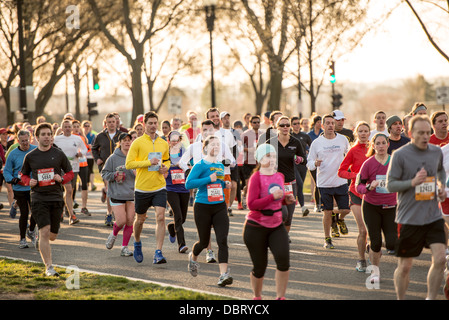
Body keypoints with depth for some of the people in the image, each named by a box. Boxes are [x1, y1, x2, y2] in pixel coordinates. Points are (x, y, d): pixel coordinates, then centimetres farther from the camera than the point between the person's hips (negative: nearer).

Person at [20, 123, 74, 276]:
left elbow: (70, 173, 12)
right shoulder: (30, 156, 3)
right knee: (44, 231, -14)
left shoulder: (59, 154, 4)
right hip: (38, 198, -2)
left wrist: (61, 179, -9)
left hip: (56, 197, 2)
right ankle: (49, 267, -9)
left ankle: (42, 244, 41)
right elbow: (24, 175, 16)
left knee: (52, 235, 5)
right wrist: (29, 181, -5)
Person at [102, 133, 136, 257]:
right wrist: (115, 176, -14)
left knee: (130, 221, 1)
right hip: (117, 194, -3)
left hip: (132, 194, 3)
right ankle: (114, 234, 26)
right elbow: (104, 173, 3)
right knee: (121, 221, -8)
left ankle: (125, 247, 13)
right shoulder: (113, 158, -3)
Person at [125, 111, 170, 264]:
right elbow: (129, 164, -11)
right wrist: (149, 162, -18)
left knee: (160, 217, -14)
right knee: (140, 219, 13)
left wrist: (165, 167, 2)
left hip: (159, 187, 2)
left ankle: (158, 253, -13)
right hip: (142, 188, -2)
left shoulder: (163, 143, 8)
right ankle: (137, 243, 42)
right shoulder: (138, 143, -6)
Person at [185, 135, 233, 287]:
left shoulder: (221, 166, 10)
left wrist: (225, 184, 5)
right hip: (203, 207, -4)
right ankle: (193, 257, 43)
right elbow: (188, 183, -18)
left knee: (222, 240, -12)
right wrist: (209, 179, -23)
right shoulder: (200, 165, -9)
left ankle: (224, 274, -16)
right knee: (204, 242, 9)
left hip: (219, 207, 4)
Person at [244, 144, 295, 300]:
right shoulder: (256, 177, -13)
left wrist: (286, 199, 2)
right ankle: (257, 296, 30)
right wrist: (273, 197, -27)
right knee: (259, 266, 4)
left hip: (276, 226, 5)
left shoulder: (279, 176, 7)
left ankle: (280, 297, -3)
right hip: (256, 228, -5)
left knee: (283, 260, -16)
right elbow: (251, 204, -22)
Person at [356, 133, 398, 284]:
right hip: (371, 207, -1)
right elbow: (359, 186, -7)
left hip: (390, 207, 1)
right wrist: (369, 187, -26)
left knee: (392, 244, -9)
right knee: (375, 242, -2)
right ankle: (375, 270, 22)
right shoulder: (368, 164, -6)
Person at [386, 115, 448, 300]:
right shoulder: (400, 155, -9)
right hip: (409, 219, -3)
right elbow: (390, 185, -8)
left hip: (434, 217, 4)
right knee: (405, 266, 4)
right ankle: (400, 300, 26)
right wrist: (413, 182, -23)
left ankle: (431, 298, 5)